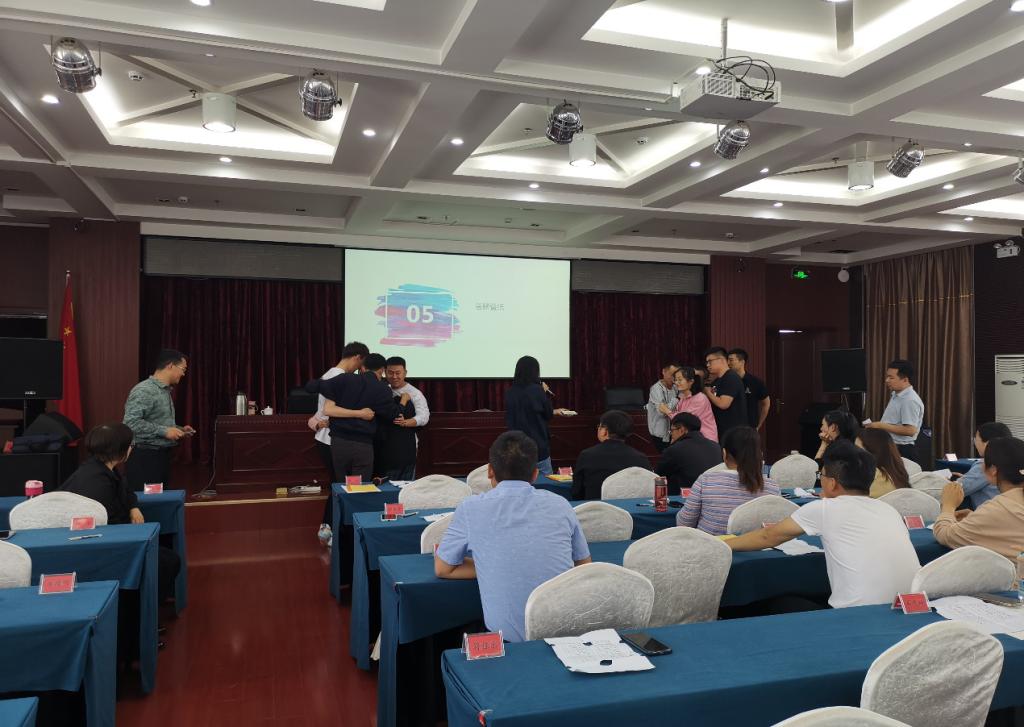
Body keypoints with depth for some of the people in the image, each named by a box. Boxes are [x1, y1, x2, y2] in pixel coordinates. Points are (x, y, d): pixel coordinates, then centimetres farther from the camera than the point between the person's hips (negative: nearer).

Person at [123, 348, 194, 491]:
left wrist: (179, 430, 10)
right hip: (143, 457, -9)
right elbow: (131, 422, -24)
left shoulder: (165, 391, 14)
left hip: (162, 455, 9)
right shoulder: (144, 390, -15)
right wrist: (164, 431, -21)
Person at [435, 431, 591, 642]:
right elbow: (584, 565, 15)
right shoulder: (560, 504, 2)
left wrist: (493, 568, 10)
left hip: (509, 638, -3)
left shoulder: (471, 508, -4)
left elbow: (442, 569, 9)